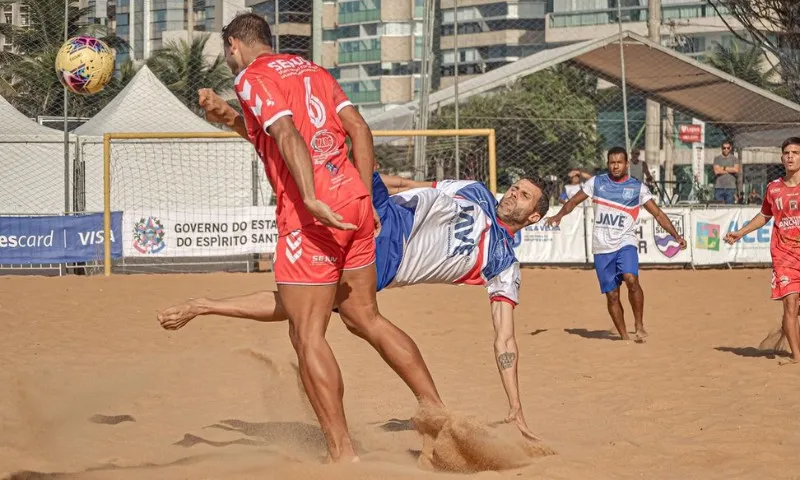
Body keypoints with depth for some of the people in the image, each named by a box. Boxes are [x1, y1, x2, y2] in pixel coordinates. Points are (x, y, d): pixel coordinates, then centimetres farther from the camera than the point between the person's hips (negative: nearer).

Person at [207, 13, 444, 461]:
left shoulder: (252, 78, -1)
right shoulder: (312, 70, 21)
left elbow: (288, 135, -17)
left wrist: (312, 199, -27)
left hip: (312, 215, -8)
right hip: (354, 203, 8)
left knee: (308, 336, -2)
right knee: (366, 317, 19)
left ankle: (343, 454, -5)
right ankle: (438, 411, 17)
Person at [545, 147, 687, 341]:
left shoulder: (638, 188, 3)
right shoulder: (596, 182, 7)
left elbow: (658, 214, 5)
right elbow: (574, 201, 12)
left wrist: (676, 236, -4)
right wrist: (560, 215, -7)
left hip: (625, 243, -2)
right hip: (602, 247, 2)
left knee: (631, 279, -27)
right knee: (612, 294, 2)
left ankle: (639, 326, -17)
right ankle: (624, 336, 11)